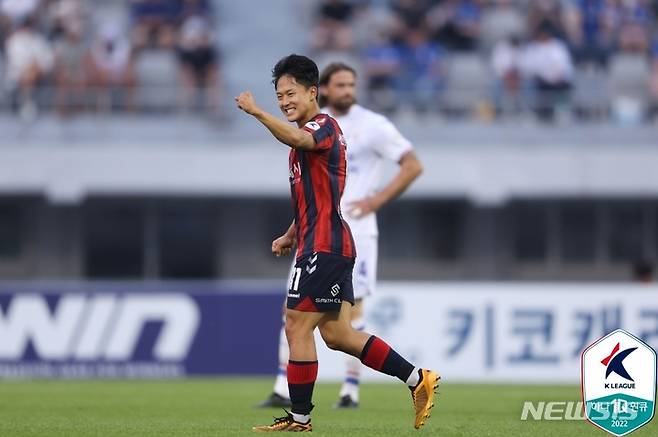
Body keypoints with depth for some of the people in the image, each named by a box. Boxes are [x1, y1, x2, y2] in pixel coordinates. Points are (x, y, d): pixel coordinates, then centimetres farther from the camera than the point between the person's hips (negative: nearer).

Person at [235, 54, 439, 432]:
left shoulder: (324, 125, -10)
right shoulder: (309, 135, 22)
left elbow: (297, 138, -36)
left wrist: (257, 112, -45)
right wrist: (291, 235, 23)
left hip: (324, 248, -10)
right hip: (331, 246, 10)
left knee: (297, 327, -6)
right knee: (336, 333, 10)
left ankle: (300, 418, -1)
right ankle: (418, 379, 11)